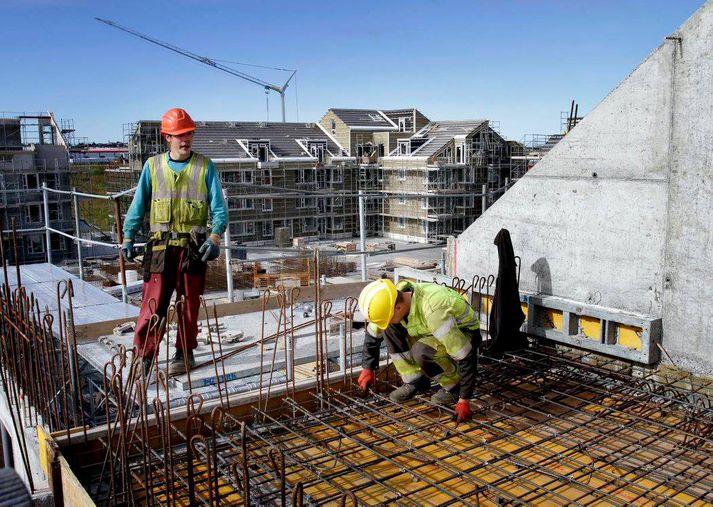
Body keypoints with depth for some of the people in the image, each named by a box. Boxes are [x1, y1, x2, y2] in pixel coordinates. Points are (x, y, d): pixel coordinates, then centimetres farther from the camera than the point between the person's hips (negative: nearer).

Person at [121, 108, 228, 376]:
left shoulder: (205, 167, 3)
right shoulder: (153, 166, 6)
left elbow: (218, 206, 1)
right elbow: (138, 205, 11)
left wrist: (215, 236, -13)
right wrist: (128, 238, 6)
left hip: (193, 246, 0)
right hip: (161, 245, 0)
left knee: (189, 304, 8)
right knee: (153, 303, -4)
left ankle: (185, 354, 23)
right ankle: (144, 356, 5)